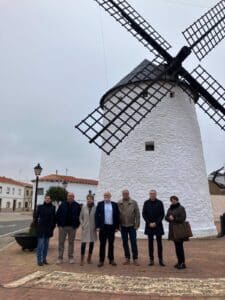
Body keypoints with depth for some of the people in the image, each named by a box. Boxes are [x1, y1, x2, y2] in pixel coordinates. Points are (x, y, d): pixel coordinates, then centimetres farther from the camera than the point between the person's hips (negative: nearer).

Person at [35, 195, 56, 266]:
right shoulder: (40, 207, -3)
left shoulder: (52, 208, 2)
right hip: (41, 228, -3)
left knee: (46, 244, 11)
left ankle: (44, 259, 23)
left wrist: (53, 226, 4)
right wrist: (37, 225, -2)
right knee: (40, 244, -2)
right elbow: (36, 216, 1)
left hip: (49, 229, 3)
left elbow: (54, 218, 8)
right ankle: (39, 260, 8)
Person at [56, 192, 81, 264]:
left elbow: (79, 216, 2)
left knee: (71, 242, 10)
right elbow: (57, 214, 2)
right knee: (61, 242, 4)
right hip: (63, 226, 0)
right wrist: (59, 224, -2)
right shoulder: (62, 204, -1)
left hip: (72, 227, 0)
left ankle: (71, 257, 21)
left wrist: (77, 225, -3)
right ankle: (60, 257, 15)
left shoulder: (77, 205, -1)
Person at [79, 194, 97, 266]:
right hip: (85, 228, 0)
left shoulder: (95, 208, -4)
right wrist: (82, 225, -1)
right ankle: (82, 259, 9)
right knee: (83, 243, -3)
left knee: (91, 243, 9)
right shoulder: (83, 207, 1)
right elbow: (80, 217, 8)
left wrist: (96, 226, -5)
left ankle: (89, 259, 25)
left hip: (92, 228, 0)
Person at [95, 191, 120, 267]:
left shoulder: (114, 204, 4)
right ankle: (101, 260, 14)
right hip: (103, 227, -1)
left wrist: (117, 227, 0)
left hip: (112, 227, 1)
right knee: (102, 244, 4)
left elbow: (117, 216, 4)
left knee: (111, 244, 11)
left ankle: (111, 259, 23)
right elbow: (97, 215, 0)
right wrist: (97, 226, -6)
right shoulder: (100, 204, 2)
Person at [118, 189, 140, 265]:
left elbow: (137, 214, -3)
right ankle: (127, 258, 23)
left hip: (132, 226, -2)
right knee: (125, 243, 10)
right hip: (123, 226, 2)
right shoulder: (119, 203, -2)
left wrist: (137, 224, -6)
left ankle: (135, 258, 15)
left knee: (133, 242, 2)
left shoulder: (134, 202, -4)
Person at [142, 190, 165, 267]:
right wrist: (149, 223, -8)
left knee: (159, 243, 4)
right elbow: (144, 214, 2)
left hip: (158, 226, -1)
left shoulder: (160, 203, -3)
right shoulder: (146, 203, 1)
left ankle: (160, 260, 15)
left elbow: (162, 214, -3)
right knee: (150, 243, 7)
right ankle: (151, 260, 16)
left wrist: (156, 223, -11)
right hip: (149, 226, 1)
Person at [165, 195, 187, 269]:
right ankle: (179, 262, 21)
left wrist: (174, 218, -15)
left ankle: (182, 263, 3)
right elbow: (166, 217, 9)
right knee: (176, 246, 12)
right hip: (173, 230, 7)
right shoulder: (170, 208, 12)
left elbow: (182, 218, -16)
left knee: (179, 246, -6)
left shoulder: (181, 208, -8)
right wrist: (169, 218, -11)